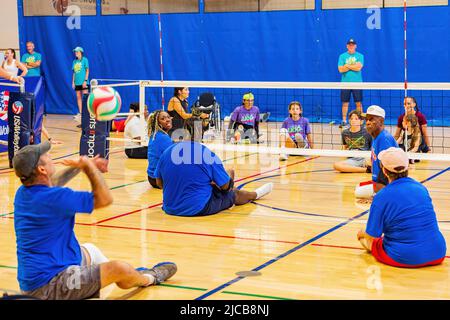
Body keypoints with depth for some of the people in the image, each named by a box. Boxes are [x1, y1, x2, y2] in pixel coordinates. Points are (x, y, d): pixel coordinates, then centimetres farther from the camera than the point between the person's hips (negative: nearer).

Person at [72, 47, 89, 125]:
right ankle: (80, 113, 9)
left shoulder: (85, 60, -2)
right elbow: (74, 72, 16)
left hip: (83, 82, -5)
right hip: (77, 82, 5)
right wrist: (73, 82, 9)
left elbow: (87, 70, -4)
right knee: (78, 97, 5)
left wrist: (85, 80, -11)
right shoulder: (74, 61, 13)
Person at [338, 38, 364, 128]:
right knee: (345, 103, 3)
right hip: (345, 83, 1)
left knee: (358, 103, 0)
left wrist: (347, 65, -7)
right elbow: (340, 69, -4)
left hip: (357, 83, -1)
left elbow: (359, 67, -11)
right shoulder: (342, 56, 7)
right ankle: (344, 121, 9)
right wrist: (354, 66, -7)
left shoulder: (360, 56, 4)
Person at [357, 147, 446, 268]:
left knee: (365, 238, 17)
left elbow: (373, 235, -7)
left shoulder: (382, 197, -12)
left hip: (404, 259, -5)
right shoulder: (421, 188, 4)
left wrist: (362, 233, 17)